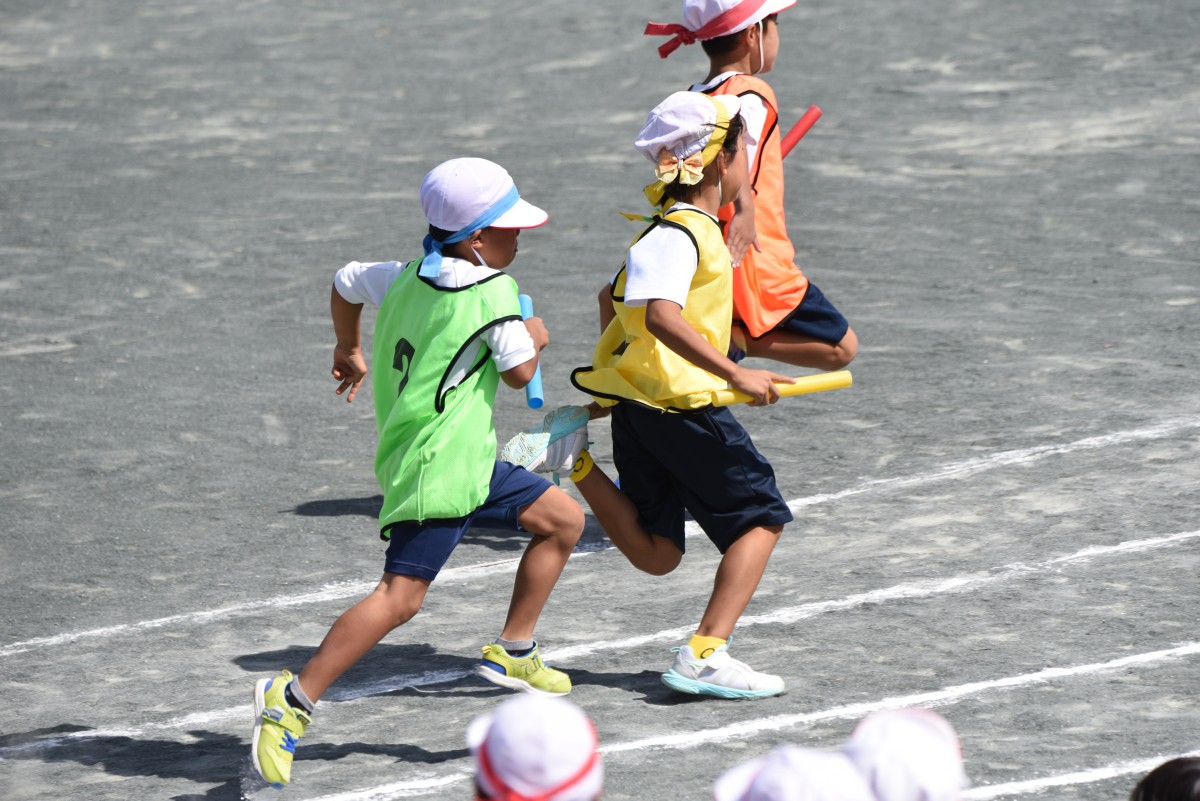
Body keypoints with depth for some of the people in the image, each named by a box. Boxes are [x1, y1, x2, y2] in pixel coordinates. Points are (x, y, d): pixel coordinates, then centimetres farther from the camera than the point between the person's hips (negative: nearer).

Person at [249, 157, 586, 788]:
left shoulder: (408, 278, 11)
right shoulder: (493, 291, -12)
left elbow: (346, 281, 26)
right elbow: (519, 372, -8)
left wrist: (348, 348, 41)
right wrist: (533, 338, 13)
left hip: (467, 461, 10)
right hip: (439, 467, -10)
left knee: (564, 519, 18)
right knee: (401, 596, -16)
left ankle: (512, 651, 24)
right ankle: (294, 700, -17)